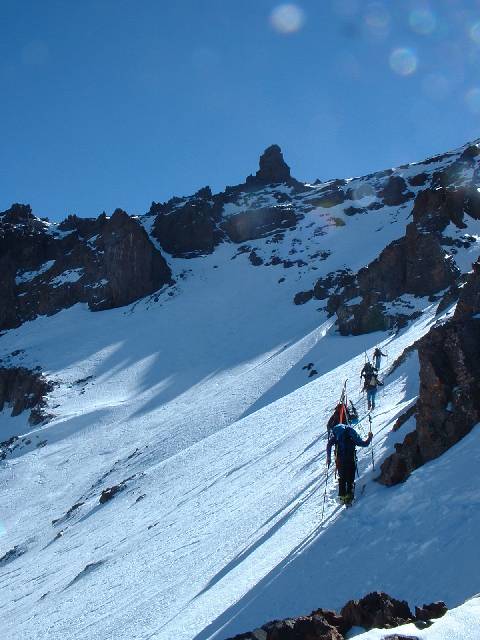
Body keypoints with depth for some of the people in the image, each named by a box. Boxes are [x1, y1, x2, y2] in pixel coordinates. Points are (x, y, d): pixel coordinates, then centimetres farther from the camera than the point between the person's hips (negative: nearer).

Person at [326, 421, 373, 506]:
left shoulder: (335, 430, 3)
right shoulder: (351, 431, -2)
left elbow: (329, 444, -6)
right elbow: (363, 443, 0)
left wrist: (328, 457, 2)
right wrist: (369, 438, 18)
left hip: (339, 459, 2)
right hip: (351, 459, -2)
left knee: (342, 478, 19)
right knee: (350, 479, 8)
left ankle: (342, 496, 18)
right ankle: (349, 497, -2)